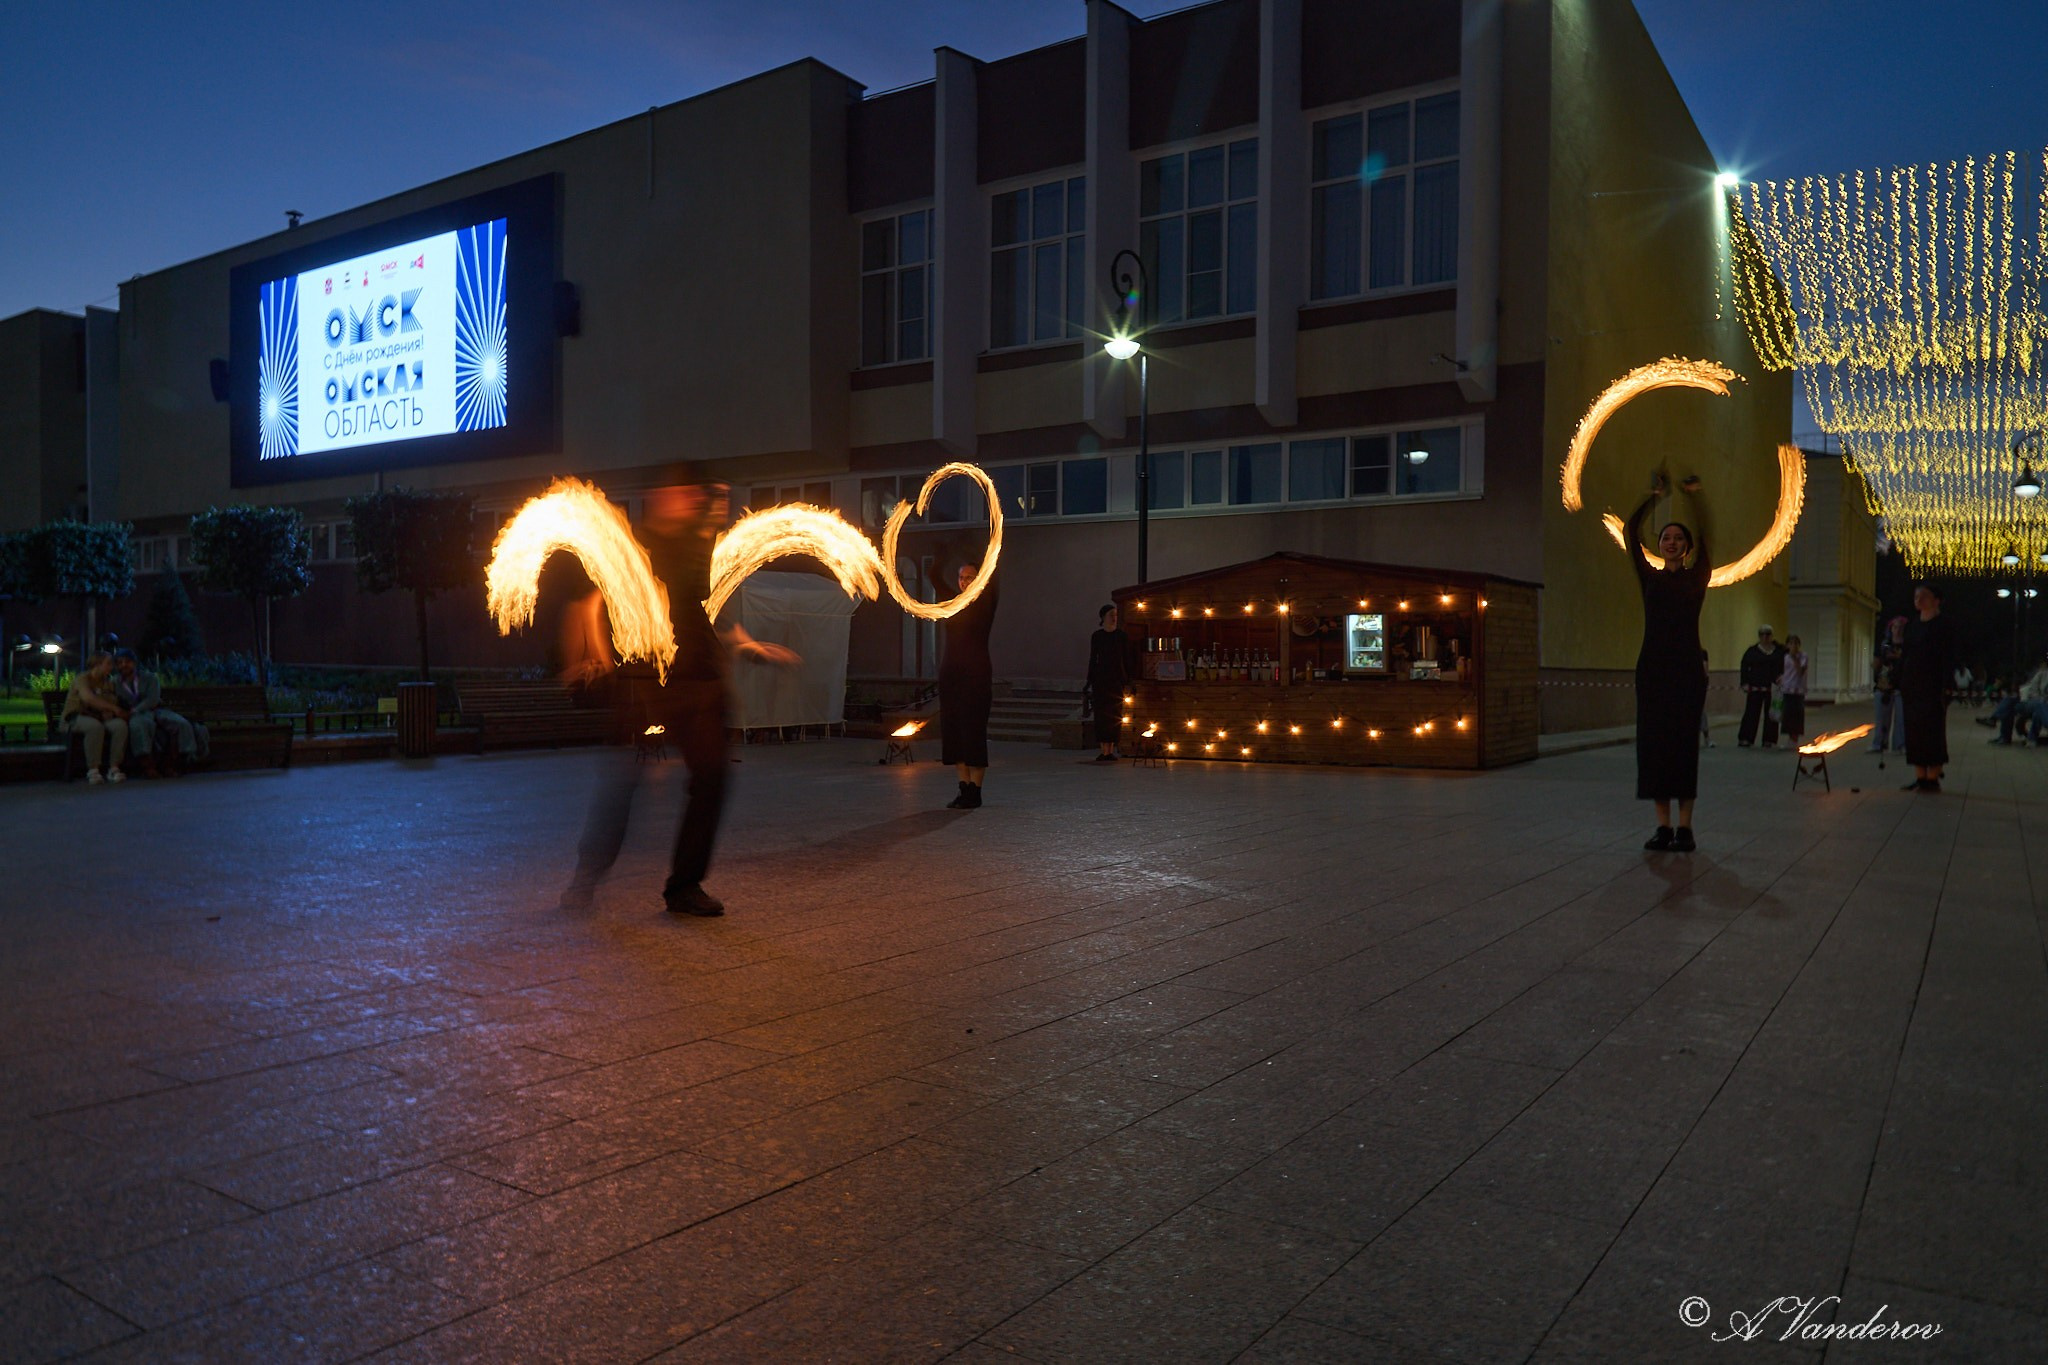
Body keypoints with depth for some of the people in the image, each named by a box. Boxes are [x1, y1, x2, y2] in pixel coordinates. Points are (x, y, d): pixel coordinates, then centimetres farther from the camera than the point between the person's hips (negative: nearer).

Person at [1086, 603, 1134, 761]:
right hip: (1100, 678, 1)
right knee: (1101, 714, -2)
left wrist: (1128, 681, -4)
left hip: (1117, 679, -1)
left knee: (1115, 715, -1)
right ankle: (1103, 751, 0)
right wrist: (1090, 682, 2)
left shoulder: (1122, 636, 3)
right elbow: (1092, 660, 7)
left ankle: (1111, 751, 4)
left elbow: (1127, 660, 3)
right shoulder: (1096, 636, 5)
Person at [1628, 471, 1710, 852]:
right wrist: (1654, 496, 8)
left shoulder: (1697, 577, 8)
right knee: (1653, 743, 0)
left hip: (1687, 667, -2)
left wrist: (1696, 496, 5)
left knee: (1684, 743, -1)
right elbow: (1632, 532, 6)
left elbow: (1705, 537, 0)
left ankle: (1685, 827, 3)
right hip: (1653, 666, 2)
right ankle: (1663, 825, 6)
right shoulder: (1649, 577, 10)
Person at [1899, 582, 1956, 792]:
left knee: (1932, 731, -5)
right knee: (1913, 732, 5)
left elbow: (1949, 658, -10)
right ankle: (1920, 777, 9)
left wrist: (1945, 687, -17)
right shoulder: (1911, 626, 15)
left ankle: (1933, 779, -1)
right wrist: (1900, 683, 10)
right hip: (1911, 686, 7)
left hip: (1932, 686, -7)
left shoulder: (1944, 625, -4)